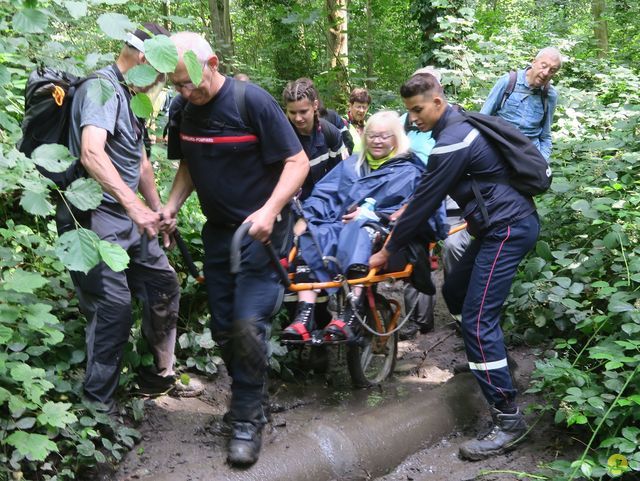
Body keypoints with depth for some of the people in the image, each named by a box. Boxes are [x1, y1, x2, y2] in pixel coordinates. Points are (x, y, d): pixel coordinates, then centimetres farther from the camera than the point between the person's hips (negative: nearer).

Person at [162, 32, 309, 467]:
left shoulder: (252, 101, -16)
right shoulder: (184, 111, 2)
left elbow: (297, 162, -16)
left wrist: (270, 210, -29)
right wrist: (172, 207, -1)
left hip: (260, 230, -6)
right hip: (218, 231, 6)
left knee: (248, 324, -14)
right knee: (222, 328, 9)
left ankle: (248, 420, 2)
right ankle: (248, 395, 28)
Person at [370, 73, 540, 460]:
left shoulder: (452, 142, -19)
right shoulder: (460, 126, 12)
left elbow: (425, 202, -15)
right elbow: (429, 193, 22)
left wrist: (388, 250, -6)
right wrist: (405, 214, 20)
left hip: (508, 228, -10)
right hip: (502, 224, 10)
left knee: (477, 318, -13)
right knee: (455, 293, 18)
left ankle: (509, 418, -9)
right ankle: (491, 358, 37)